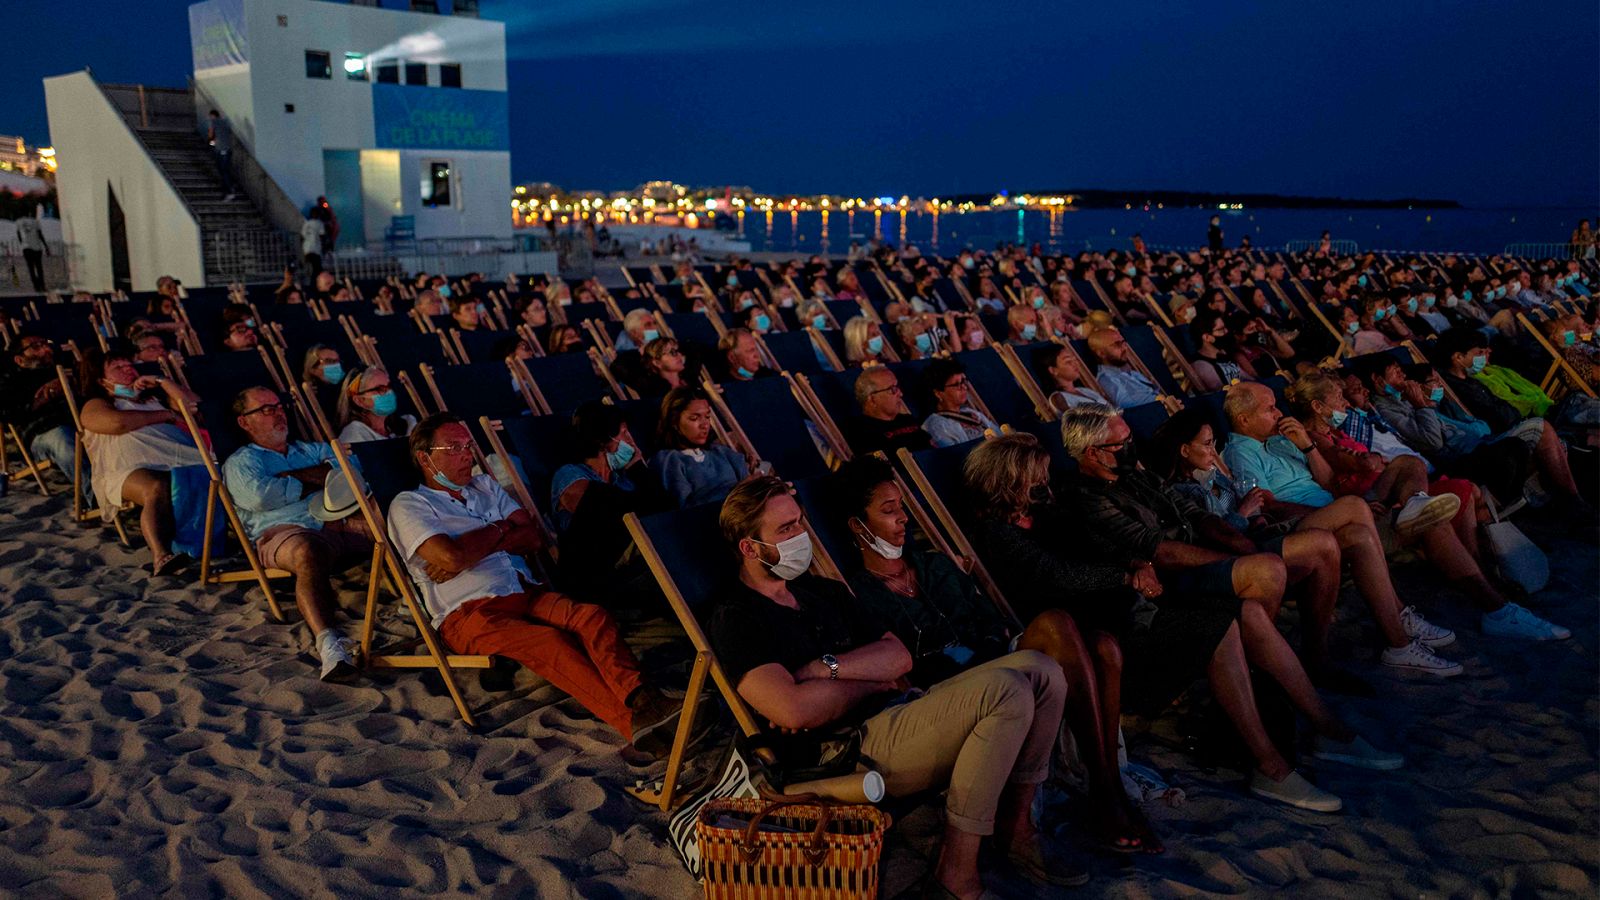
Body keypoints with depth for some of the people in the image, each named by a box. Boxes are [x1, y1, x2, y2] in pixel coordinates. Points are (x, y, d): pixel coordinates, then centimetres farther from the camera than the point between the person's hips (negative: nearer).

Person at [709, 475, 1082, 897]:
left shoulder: (823, 591, 20)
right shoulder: (735, 618, -6)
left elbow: (899, 656, 10)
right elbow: (792, 710, -22)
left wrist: (827, 667, -10)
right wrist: (870, 681, -5)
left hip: (900, 712, 9)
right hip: (859, 750, -9)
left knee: (1040, 670, -2)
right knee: (1006, 691, -25)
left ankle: (1015, 825, 8)